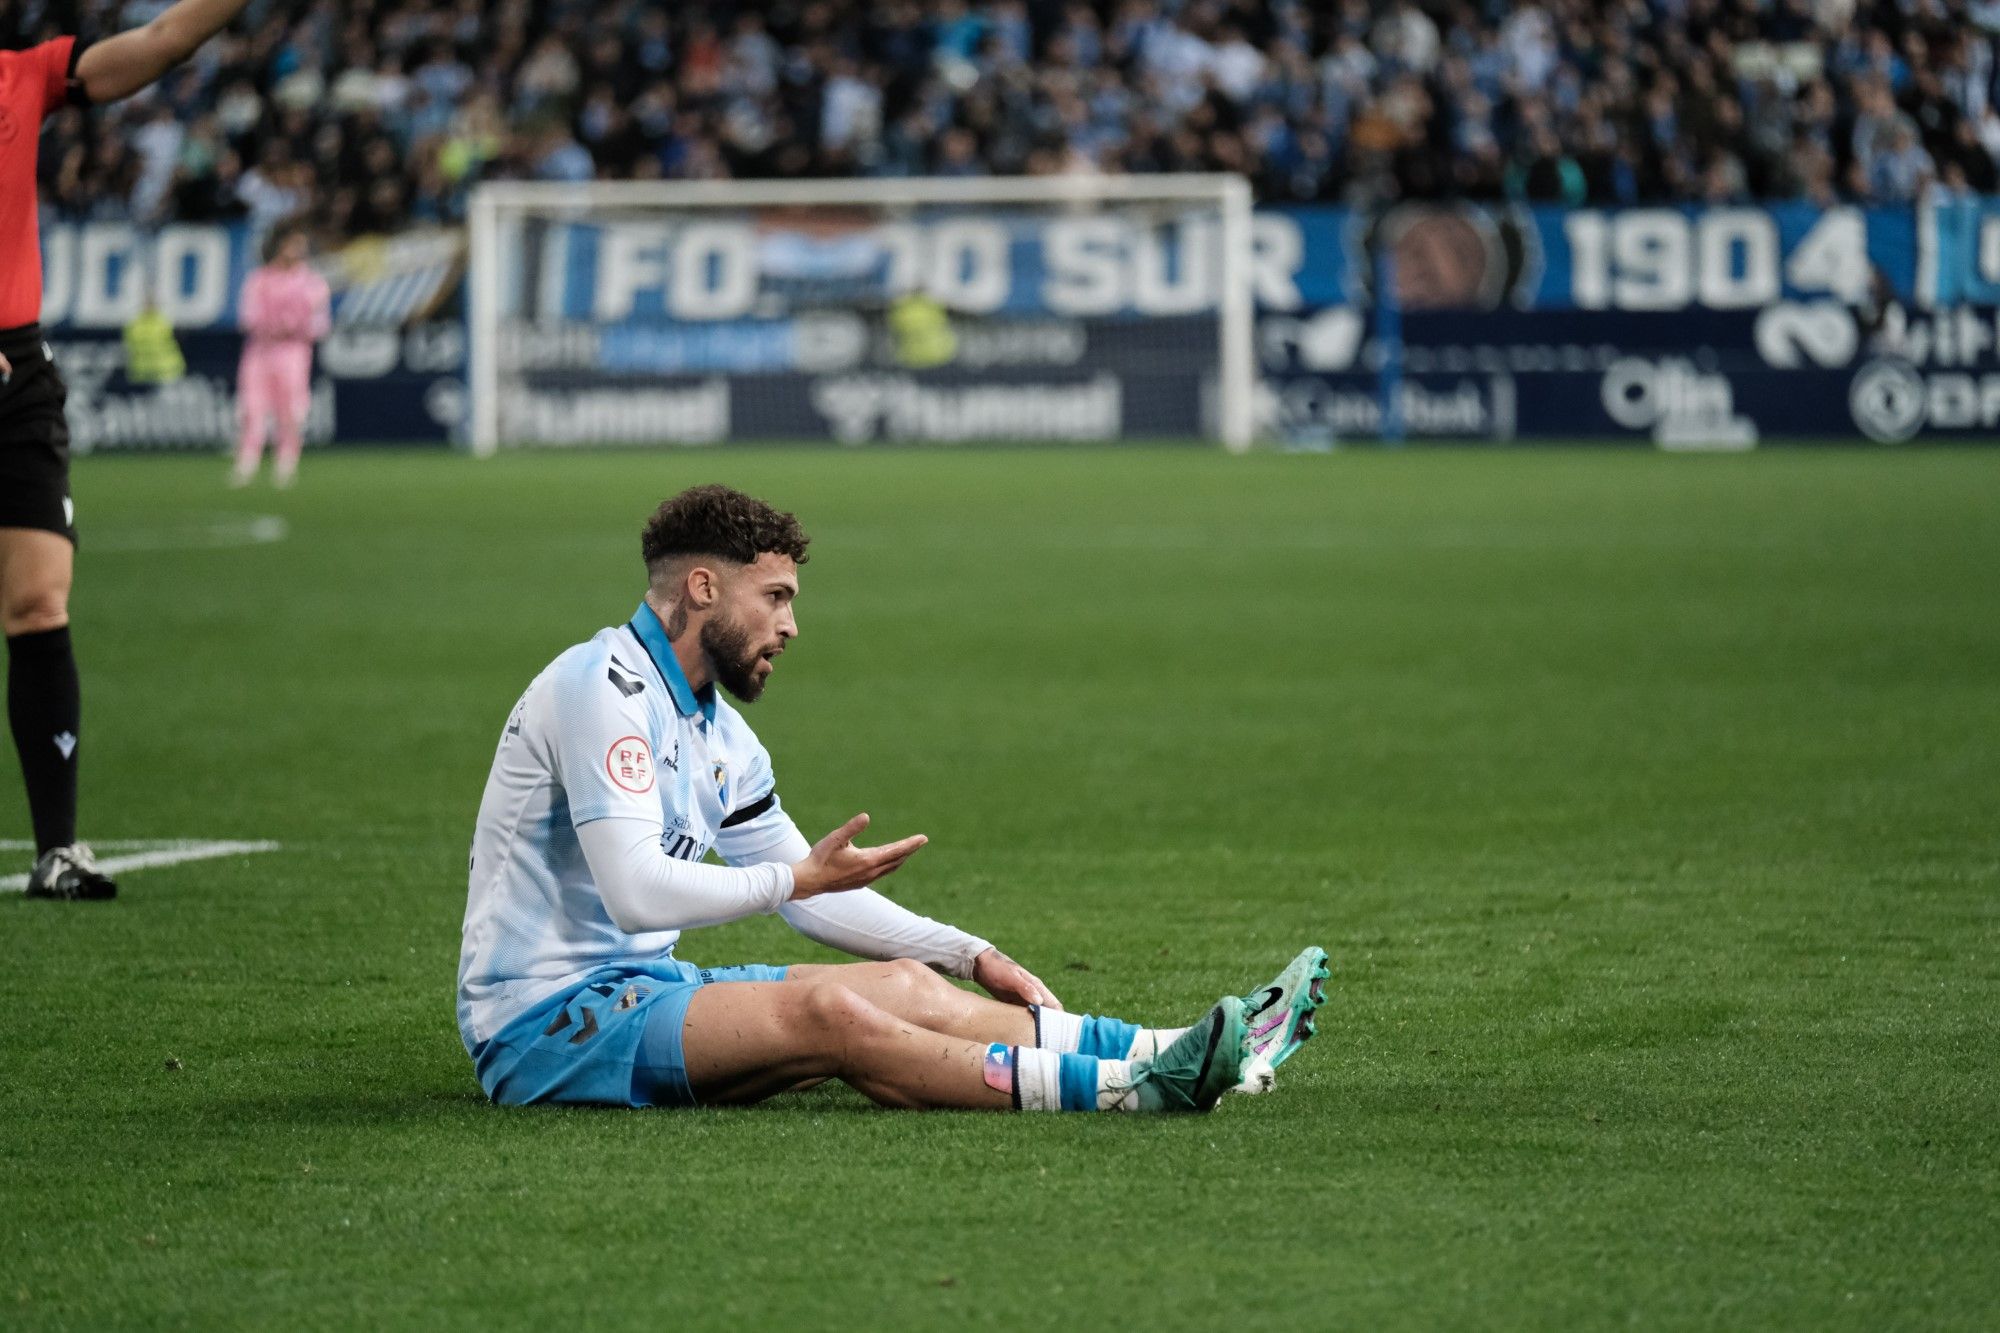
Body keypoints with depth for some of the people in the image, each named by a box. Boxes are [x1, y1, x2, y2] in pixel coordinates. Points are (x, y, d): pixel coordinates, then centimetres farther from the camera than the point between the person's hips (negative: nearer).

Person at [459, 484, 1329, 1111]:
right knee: (827, 1010, -27)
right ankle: (1127, 1089, -33)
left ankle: (1170, 1055, -9)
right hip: (545, 1022, -10)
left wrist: (972, 957, 15)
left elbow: (804, 889, 23)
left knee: (903, 984, -3)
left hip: (634, 993, 10)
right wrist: (797, 878, -17)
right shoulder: (604, 686, -15)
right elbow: (638, 893, -25)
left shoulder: (715, 732, 16)